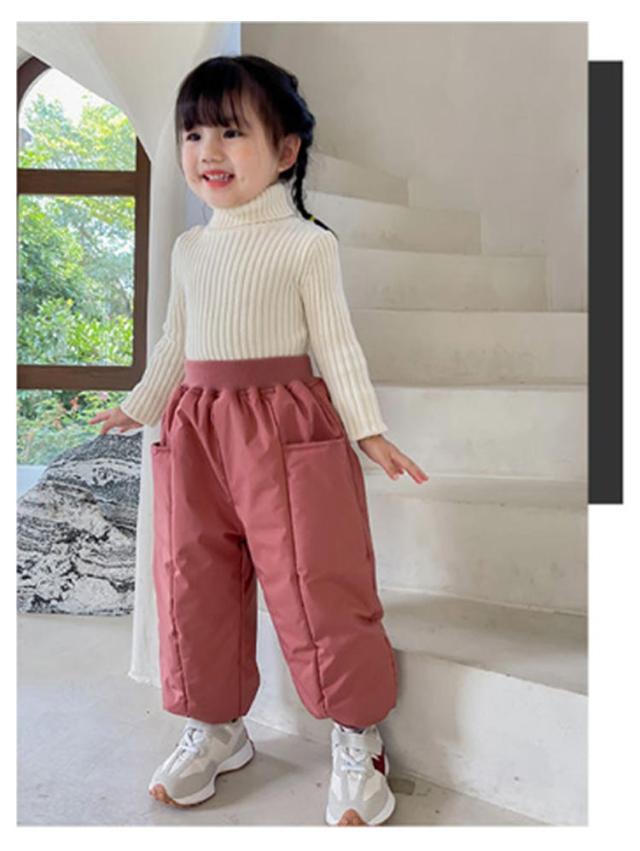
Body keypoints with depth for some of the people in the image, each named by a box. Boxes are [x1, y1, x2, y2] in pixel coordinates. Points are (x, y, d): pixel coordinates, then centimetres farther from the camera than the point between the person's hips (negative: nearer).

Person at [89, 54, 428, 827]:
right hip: (196, 428, 6)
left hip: (285, 422, -5)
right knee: (191, 581, 8)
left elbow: (335, 341, -4)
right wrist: (140, 406, 27)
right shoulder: (189, 247, 14)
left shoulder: (306, 243, -2)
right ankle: (215, 726, 29)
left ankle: (356, 738, 17)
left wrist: (368, 430, -11)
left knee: (315, 582, -4)